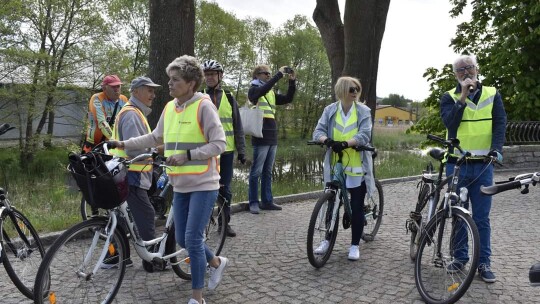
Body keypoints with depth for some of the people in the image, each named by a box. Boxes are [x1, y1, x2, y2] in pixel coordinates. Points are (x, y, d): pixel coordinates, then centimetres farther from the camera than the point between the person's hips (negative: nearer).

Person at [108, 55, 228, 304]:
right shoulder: (169, 108, 7)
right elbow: (155, 138, 19)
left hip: (203, 185, -7)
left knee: (193, 239, -7)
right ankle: (216, 263, 39)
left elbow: (219, 144, -16)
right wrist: (124, 144, 15)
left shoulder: (204, 106, -13)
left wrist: (186, 155, -22)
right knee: (183, 239, 12)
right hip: (180, 185, 7)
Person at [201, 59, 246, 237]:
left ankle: (224, 223, 20)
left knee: (225, 189, 7)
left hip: (226, 151, 1)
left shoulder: (229, 98, 8)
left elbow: (237, 127, 9)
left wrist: (241, 150, 3)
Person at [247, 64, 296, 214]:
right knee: (256, 172, -2)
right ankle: (254, 202, 5)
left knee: (267, 172, 11)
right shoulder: (253, 90, -2)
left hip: (272, 138, 7)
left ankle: (267, 201, 18)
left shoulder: (271, 93, 18)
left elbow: (288, 99, 12)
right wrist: (279, 74, -23)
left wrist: (292, 81, 1)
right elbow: (263, 90, -23)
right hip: (261, 138, -7)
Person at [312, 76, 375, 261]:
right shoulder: (330, 110, 1)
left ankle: (355, 245, 18)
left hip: (357, 167, -2)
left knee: (357, 207, 4)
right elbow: (318, 131, -6)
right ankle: (328, 239, 29)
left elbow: (364, 135, -16)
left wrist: (345, 144, -33)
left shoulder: (364, 111, -4)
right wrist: (327, 140, -29)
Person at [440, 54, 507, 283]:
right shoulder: (449, 97, 3)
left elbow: (500, 124, -3)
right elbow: (449, 123, -13)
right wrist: (463, 96, -17)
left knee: (481, 217, 4)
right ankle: (460, 257, 23)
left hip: (483, 165, 0)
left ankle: (484, 263, 14)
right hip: (456, 164, 0)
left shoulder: (492, 94, 7)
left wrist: (496, 149, -19)